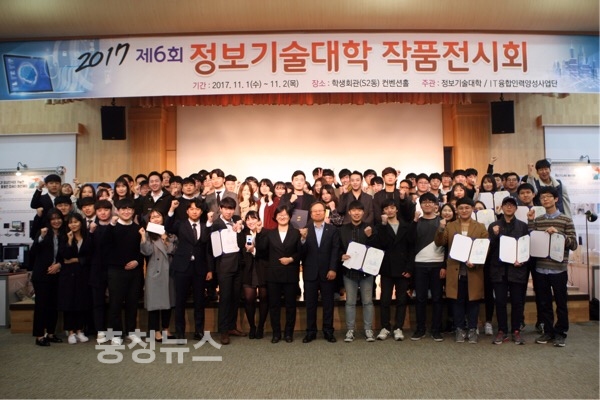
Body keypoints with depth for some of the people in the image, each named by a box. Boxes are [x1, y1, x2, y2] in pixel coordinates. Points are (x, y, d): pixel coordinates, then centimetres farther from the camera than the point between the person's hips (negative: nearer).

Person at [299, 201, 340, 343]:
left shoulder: (333, 230, 5)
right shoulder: (305, 229, 4)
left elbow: (335, 251, -2)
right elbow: (301, 252, -4)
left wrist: (333, 269, -12)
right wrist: (303, 238, -21)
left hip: (327, 272, 0)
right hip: (310, 273, 0)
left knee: (328, 303, 7)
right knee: (310, 304, 7)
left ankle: (328, 332, 17)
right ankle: (310, 332, 16)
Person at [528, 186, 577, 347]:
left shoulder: (566, 220, 0)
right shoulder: (537, 220, 9)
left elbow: (573, 244, -4)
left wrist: (558, 233, -18)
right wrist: (530, 222, -2)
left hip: (558, 269, -3)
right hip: (540, 269, 3)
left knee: (560, 303, 7)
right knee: (544, 303, 11)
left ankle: (560, 333, 19)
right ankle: (548, 331, 23)